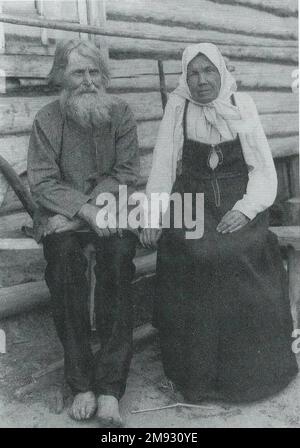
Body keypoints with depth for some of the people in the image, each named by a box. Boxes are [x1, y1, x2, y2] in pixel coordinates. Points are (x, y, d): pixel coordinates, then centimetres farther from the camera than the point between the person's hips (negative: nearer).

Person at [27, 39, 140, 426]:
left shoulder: (120, 113, 3)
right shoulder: (46, 119, 2)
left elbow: (126, 173, -3)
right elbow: (42, 182, -6)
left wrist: (88, 208, -16)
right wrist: (85, 210, -22)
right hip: (64, 214, 0)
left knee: (117, 254, -32)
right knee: (64, 257, -32)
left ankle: (110, 385, -25)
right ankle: (81, 383, -22)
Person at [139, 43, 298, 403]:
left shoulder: (242, 107, 4)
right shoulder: (178, 108, 4)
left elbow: (264, 170, 0)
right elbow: (163, 165, 0)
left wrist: (246, 208, -17)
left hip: (238, 198, 0)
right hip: (192, 197, 0)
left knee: (244, 249, -23)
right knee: (193, 252, -23)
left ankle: (246, 369, -4)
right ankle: (196, 371, -7)